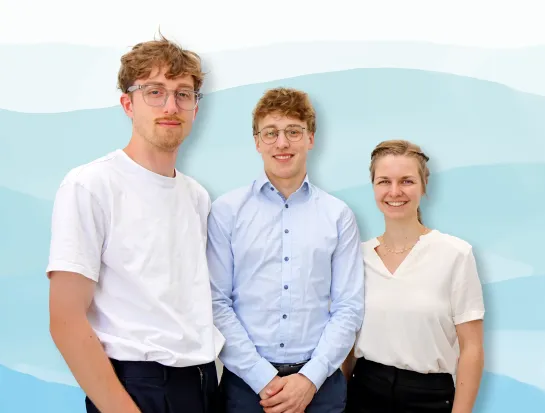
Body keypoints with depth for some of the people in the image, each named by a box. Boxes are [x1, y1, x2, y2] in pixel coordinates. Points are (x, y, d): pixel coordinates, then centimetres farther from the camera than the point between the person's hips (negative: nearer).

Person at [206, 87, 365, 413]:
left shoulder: (339, 215, 2)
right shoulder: (227, 211, -2)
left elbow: (349, 307, 0)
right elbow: (217, 303, -5)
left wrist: (310, 379, -9)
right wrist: (264, 379, -11)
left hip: (320, 383, 1)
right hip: (247, 381, -1)